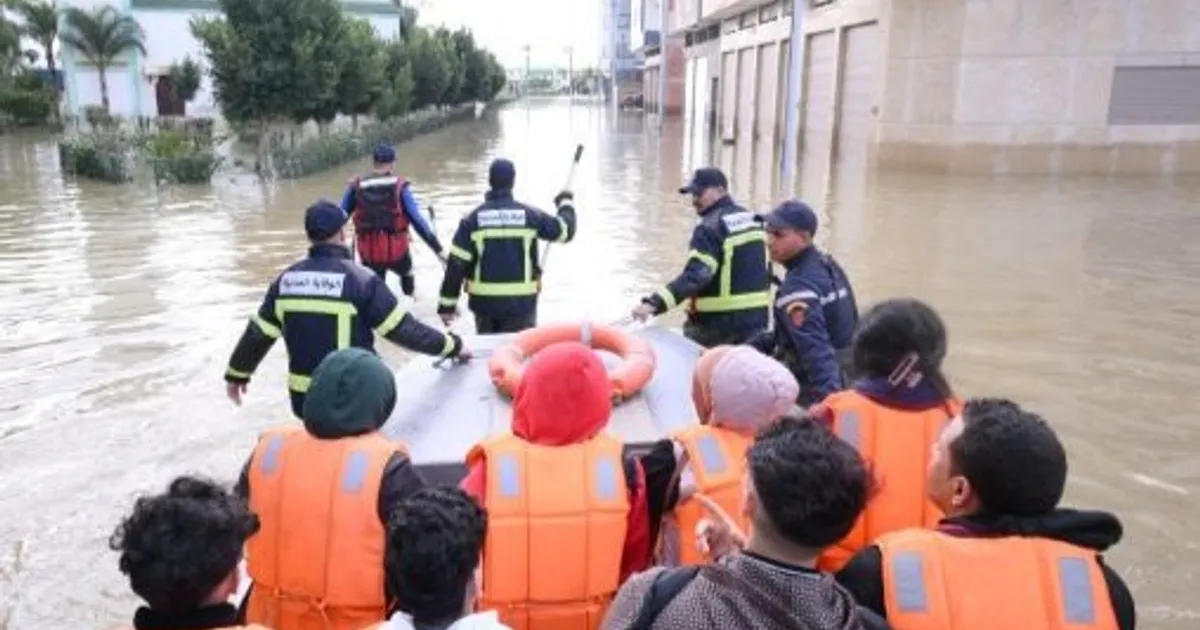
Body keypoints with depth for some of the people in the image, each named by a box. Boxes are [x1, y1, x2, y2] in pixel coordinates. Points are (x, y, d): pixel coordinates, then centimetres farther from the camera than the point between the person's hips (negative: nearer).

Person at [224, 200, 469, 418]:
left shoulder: (287, 279, 2)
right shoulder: (359, 279, -15)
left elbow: (258, 334, 9)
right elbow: (403, 328, -14)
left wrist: (236, 374, 25)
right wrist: (452, 345, -2)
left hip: (304, 398, 5)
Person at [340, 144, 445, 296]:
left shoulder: (356, 187, -1)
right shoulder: (399, 186, -8)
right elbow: (417, 220, -12)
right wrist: (438, 248, -8)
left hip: (369, 255, 1)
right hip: (396, 252, -1)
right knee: (406, 272, 33)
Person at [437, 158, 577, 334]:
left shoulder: (473, 219, -5)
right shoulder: (528, 214, -6)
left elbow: (456, 263, -7)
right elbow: (565, 230, 4)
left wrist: (447, 303, 0)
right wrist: (566, 203, 24)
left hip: (484, 301, 1)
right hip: (521, 301, -1)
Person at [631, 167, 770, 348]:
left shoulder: (710, 227, -17)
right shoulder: (754, 221, 10)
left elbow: (695, 275, -30)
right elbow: (766, 269, 16)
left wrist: (655, 303, -38)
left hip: (718, 322, -8)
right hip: (756, 319, 8)